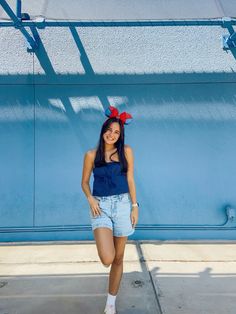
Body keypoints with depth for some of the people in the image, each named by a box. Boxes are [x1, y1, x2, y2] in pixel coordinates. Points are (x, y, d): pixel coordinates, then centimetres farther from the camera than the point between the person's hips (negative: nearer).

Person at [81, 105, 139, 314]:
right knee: (107, 259, -17)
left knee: (118, 259, 10)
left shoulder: (126, 151, 2)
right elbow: (85, 182, 9)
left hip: (122, 205, 1)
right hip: (100, 206, 0)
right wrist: (90, 199, -9)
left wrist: (135, 206, -1)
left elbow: (130, 180, 3)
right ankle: (105, 243, 21)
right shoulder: (91, 155, 2)